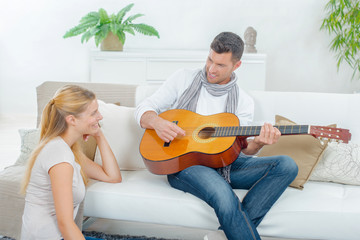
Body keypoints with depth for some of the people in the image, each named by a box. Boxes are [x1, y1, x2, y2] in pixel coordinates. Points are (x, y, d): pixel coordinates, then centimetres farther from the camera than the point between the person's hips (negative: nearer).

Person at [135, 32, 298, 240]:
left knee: (287, 165, -20)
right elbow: (144, 109, 5)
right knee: (224, 195, -38)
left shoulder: (243, 101, 9)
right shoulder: (184, 79, 6)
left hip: (223, 164, 4)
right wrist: (157, 122, -18)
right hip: (182, 161, -4)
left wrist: (257, 143, -20)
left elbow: (240, 149, 3)